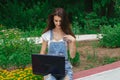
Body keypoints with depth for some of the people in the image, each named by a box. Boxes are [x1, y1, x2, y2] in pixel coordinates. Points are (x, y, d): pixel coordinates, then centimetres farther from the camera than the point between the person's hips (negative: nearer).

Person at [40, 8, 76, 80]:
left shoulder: (68, 35, 1)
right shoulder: (47, 35, 1)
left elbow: (72, 55, -1)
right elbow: (43, 52, 7)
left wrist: (73, 41, -14)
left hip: (65, 67, 0)